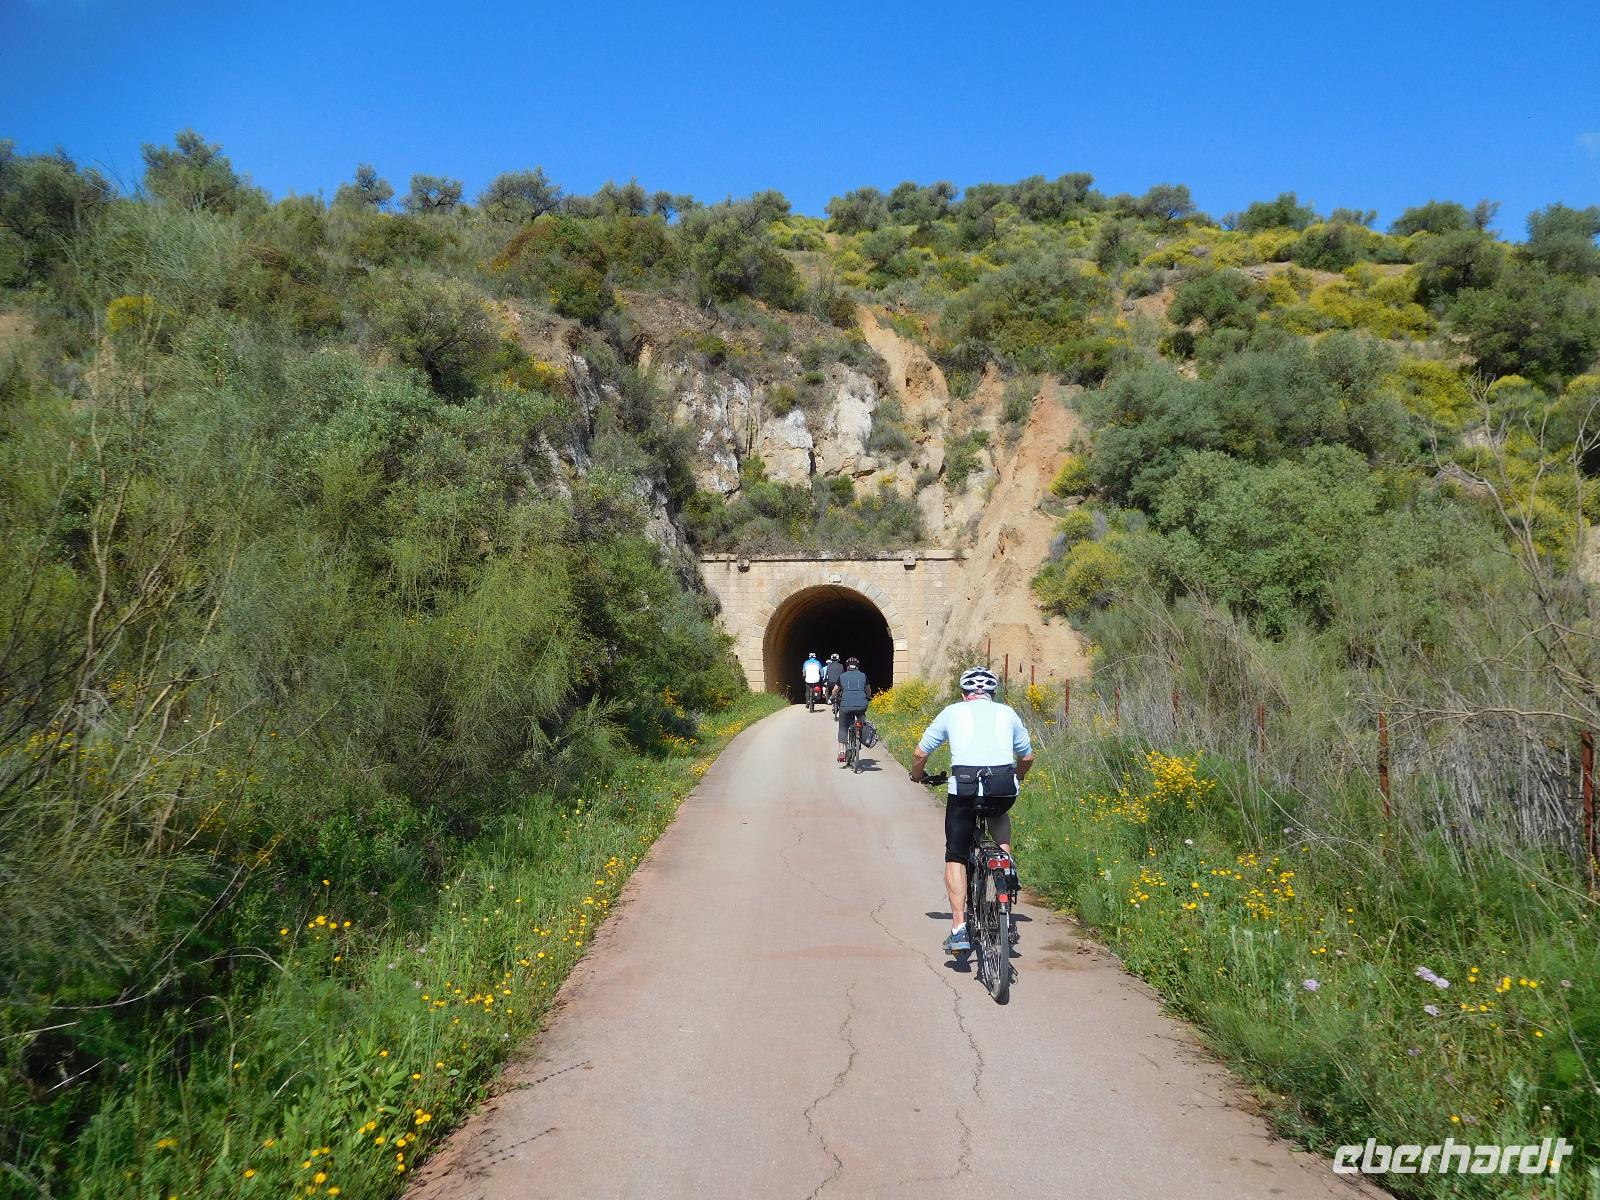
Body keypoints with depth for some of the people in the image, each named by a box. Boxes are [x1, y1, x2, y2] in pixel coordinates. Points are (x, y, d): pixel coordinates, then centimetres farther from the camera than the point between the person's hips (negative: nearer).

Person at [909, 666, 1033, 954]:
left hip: (964, 787, -2)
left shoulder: (952, 712, 17)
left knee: (955, 857, 12)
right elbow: (1027, 756, 28)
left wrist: (917, 776, 40)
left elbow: (921, 753, 20)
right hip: (1004, 788, 2)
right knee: (1000, 816, 37)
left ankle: (959, 928, 2)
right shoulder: (1007, 713, 21)